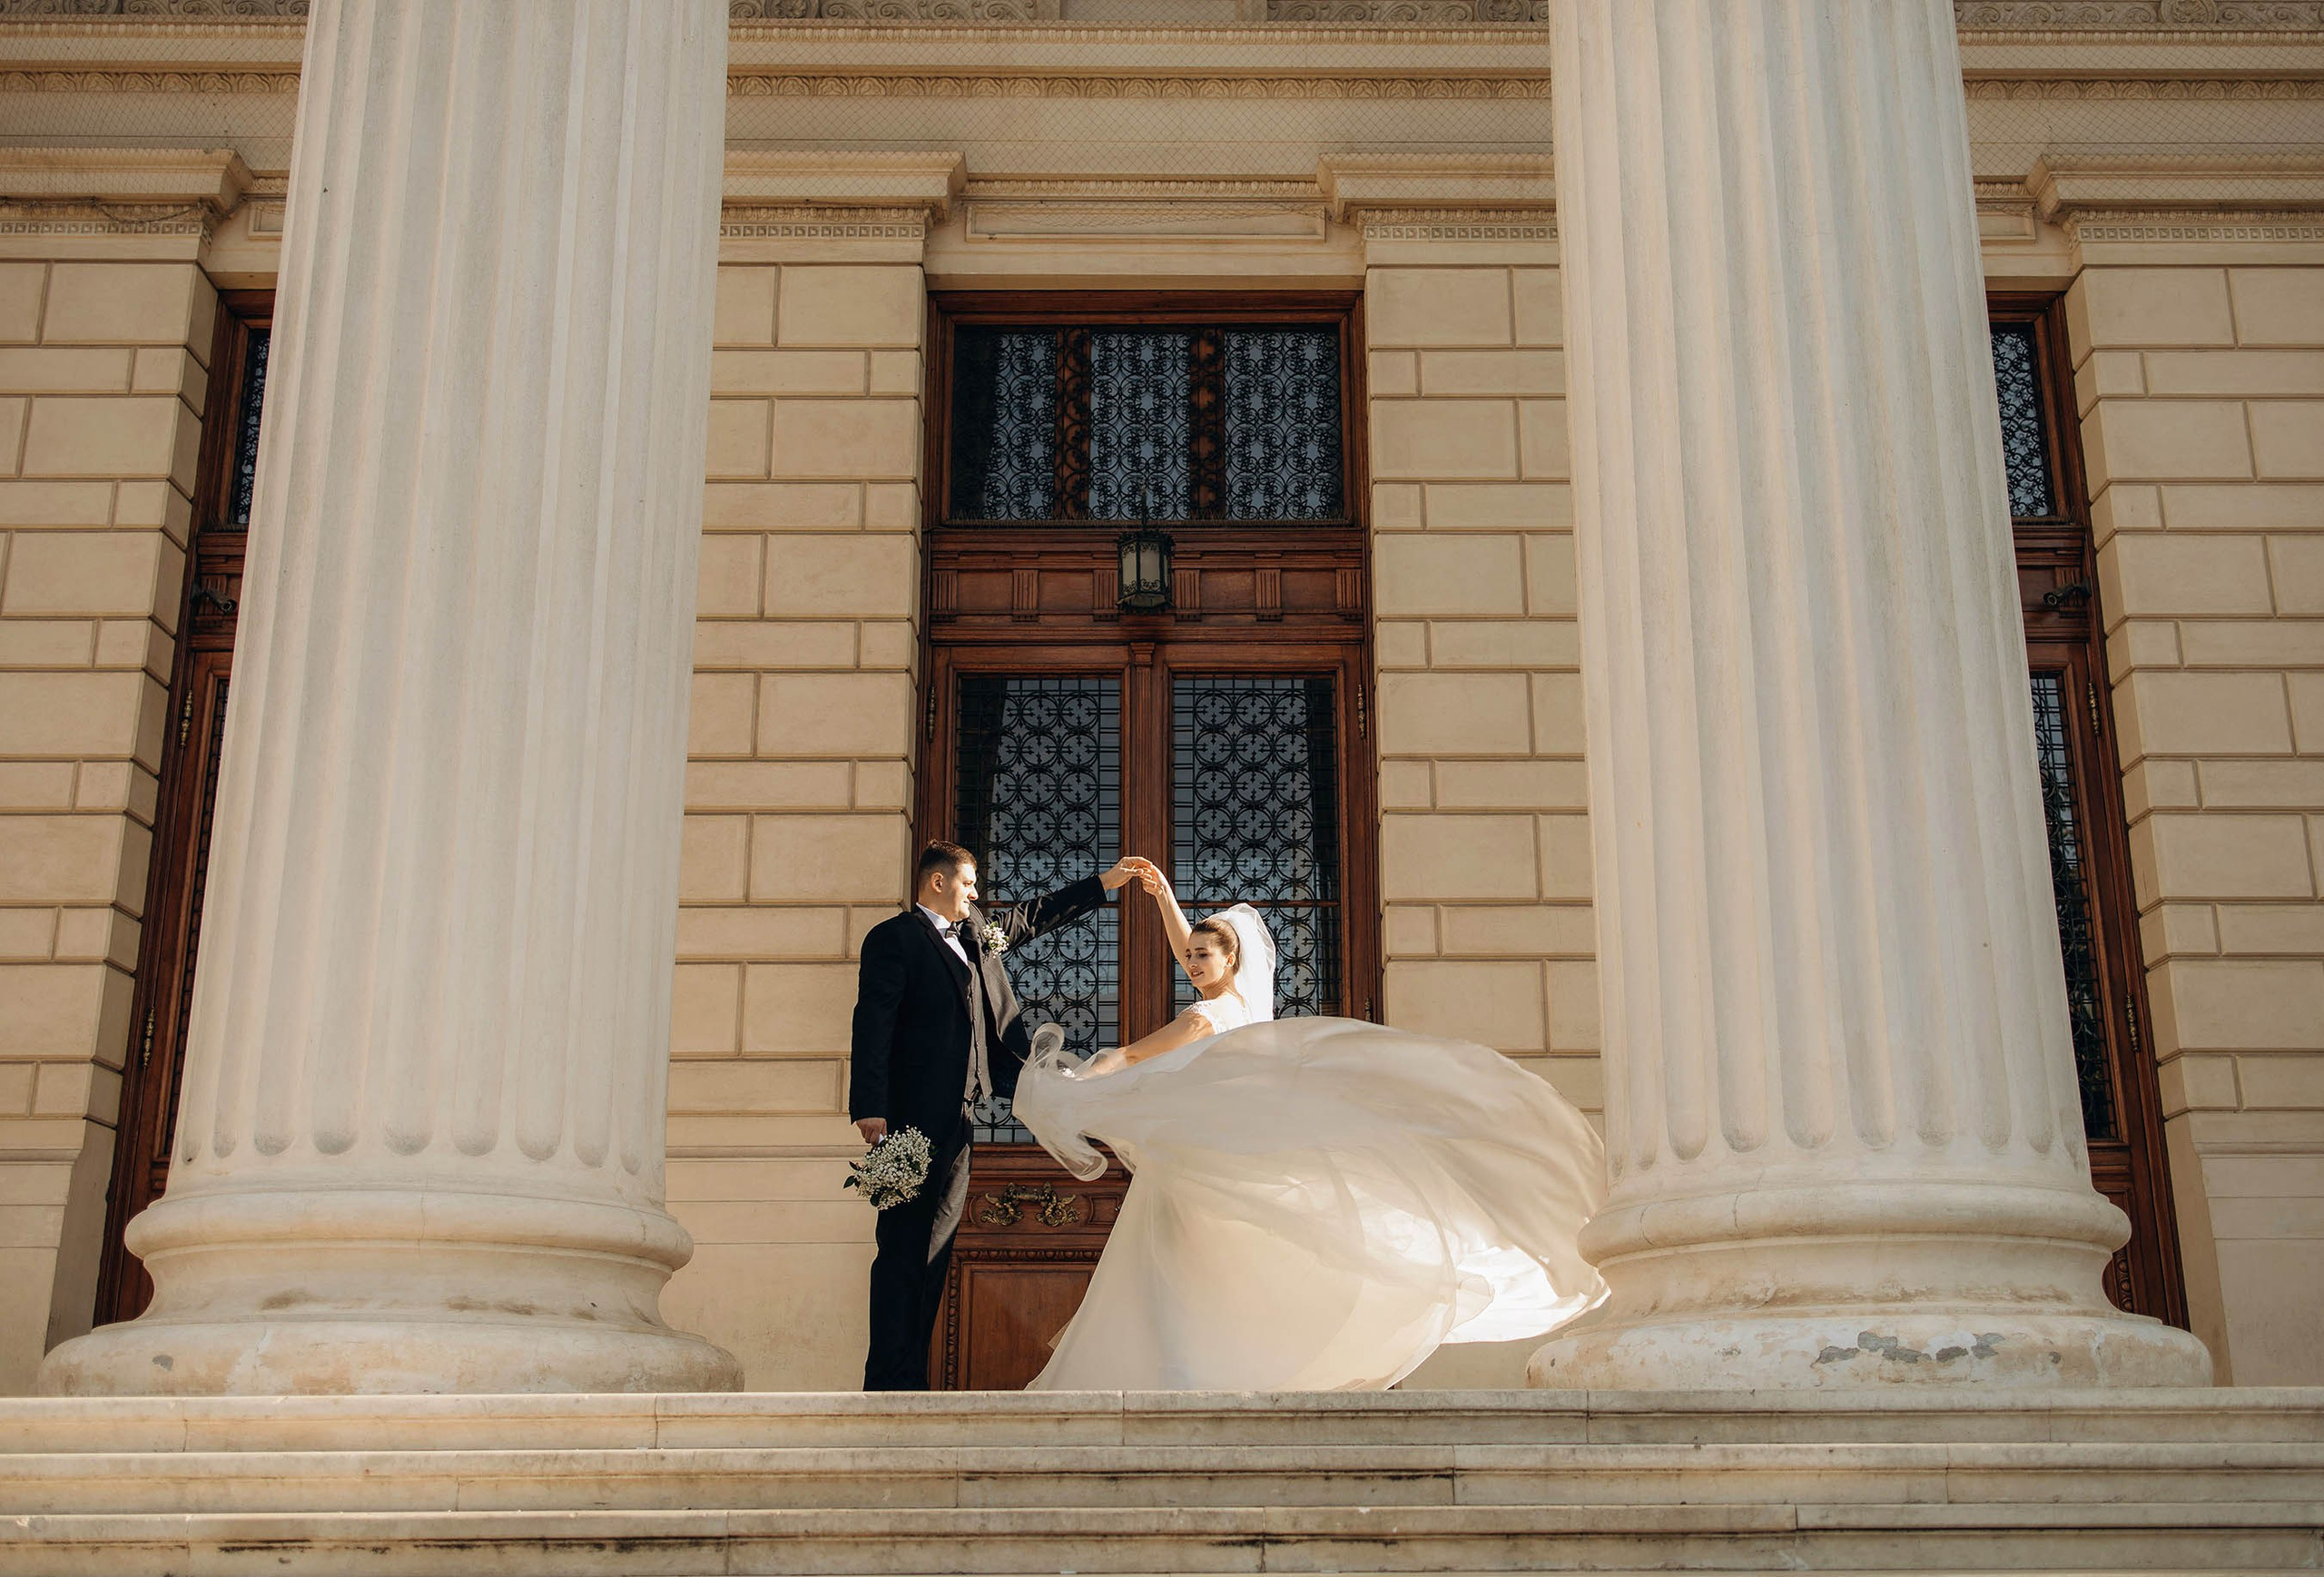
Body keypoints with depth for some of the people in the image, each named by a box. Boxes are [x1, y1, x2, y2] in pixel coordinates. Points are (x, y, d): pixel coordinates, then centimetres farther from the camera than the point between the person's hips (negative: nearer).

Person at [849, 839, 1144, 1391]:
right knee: (903, 1246, -8)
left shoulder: (979, 930, 21)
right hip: (913, 1115, -10)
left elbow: (1036, 915, 35)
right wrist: (870, 1108, -20)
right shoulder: (894, 937, -2)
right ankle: (888, 1379, -7)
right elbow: (873, 1022, -11)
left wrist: (1103, 884, 35)